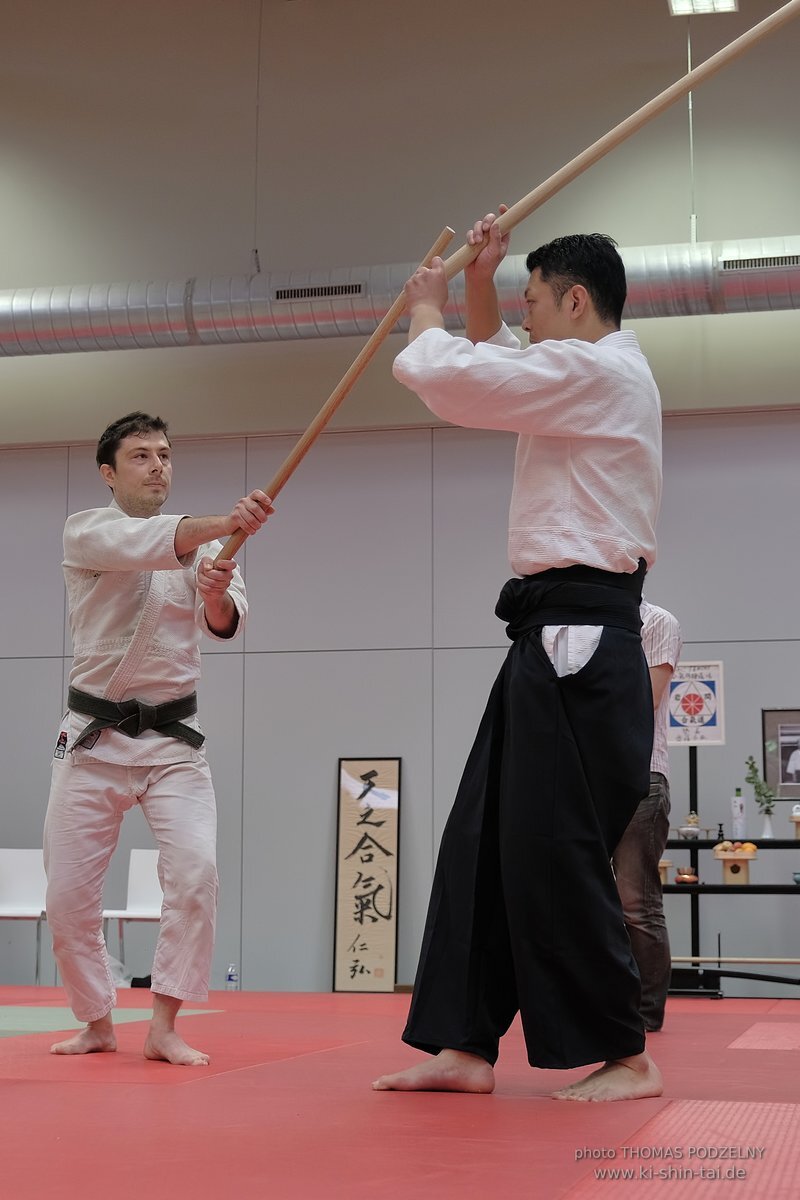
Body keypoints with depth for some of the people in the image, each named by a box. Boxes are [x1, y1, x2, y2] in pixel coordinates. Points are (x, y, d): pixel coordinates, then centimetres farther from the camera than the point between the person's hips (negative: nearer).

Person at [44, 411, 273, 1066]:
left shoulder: (207, 548, 5)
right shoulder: (85, 533, -3)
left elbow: (226, 623, -14)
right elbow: (145, 545, -26)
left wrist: (217, 597, -39)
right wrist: (226, 523, -44)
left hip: (173, 738, 1)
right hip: (93, 738, -1)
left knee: (196, 871, -18)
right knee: (69, 892, 2)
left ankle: (164, 1026, -8)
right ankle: (98, 1023, 22)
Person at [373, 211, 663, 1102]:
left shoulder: (593, 372, -11)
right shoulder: (590, 380, 21)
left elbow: (444, 376, -17)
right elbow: (492, 368, 37)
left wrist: (425, 311, 4)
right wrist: (479, 289, 22)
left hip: (578, 638, -10)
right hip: (559, 636, 10)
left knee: (554, 852, -8)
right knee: (487, 839, 8)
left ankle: (624, 1058, 2)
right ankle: (467, 1046, 11)